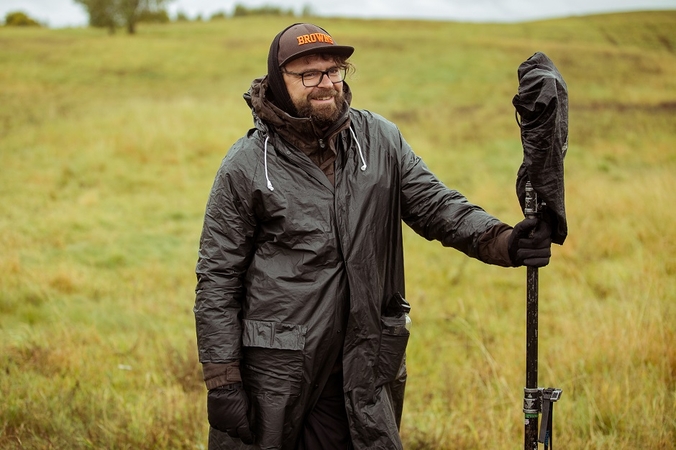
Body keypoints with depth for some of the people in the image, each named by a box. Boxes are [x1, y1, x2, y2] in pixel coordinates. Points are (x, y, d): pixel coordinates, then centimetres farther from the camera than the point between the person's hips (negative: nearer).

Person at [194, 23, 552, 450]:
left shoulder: (381, 140, 4)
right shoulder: (246, 165, -5)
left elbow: (437, 205, -1)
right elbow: (218, 278, -3)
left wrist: (503, 242, -21)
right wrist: (222, 381, -8)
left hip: (362, 369, 3)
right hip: (272, 372, -3)